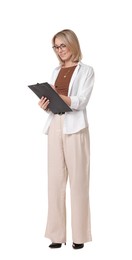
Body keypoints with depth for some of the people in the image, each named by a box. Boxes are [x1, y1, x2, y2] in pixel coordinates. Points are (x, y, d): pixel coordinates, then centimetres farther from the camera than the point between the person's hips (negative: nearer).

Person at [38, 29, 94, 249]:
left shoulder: (86, 70, 3)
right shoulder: (55, 72, 18)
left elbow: (80, 102, -9)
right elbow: (53, 101, 17)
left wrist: (57, 95, -23)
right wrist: (45, 105, -6)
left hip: (75, 128, -5)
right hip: (55, 127, 5)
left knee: (78, 179, -3)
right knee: (55, 179, 1)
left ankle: (79, 235, 5)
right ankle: (57, 234, 7)